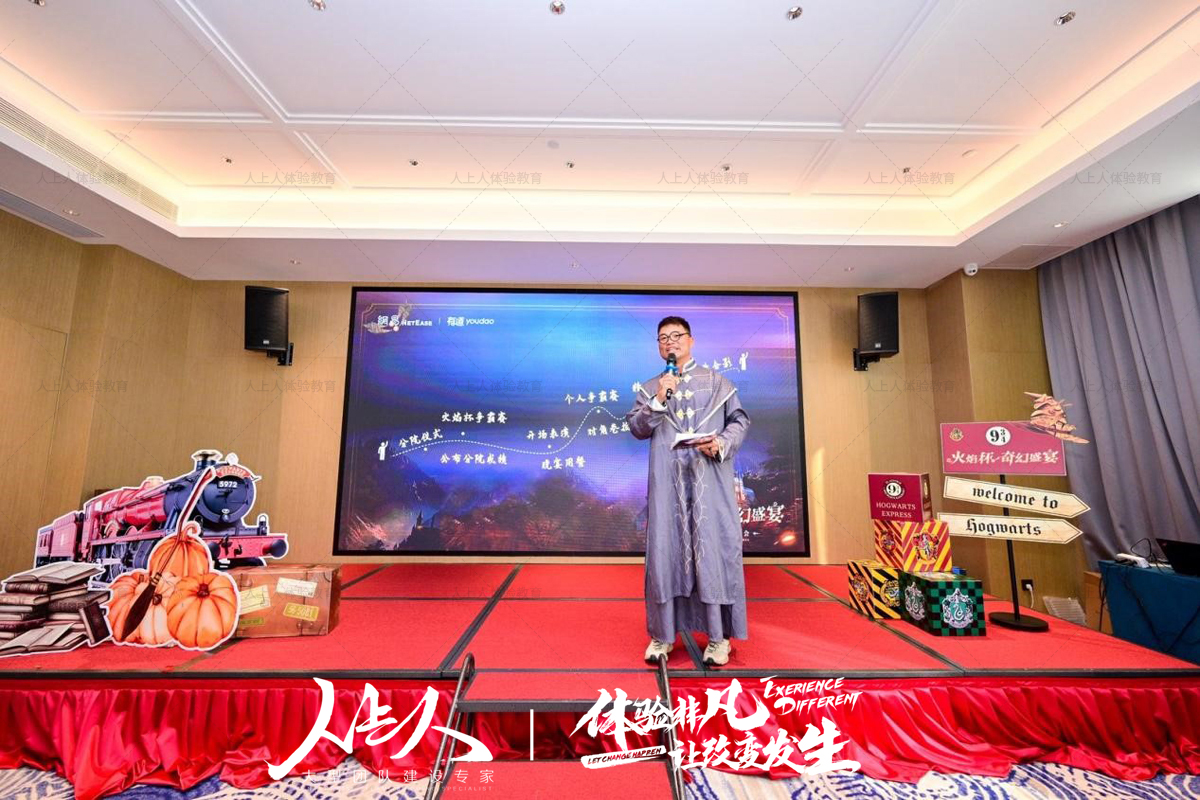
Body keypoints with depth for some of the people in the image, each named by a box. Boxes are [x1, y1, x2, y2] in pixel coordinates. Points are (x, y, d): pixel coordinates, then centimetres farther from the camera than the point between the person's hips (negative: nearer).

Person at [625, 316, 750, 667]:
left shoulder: (717, 381, 13)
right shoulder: (649, 388, 15)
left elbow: (739, 419, 7)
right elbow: (636, 428, 5)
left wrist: (723, 443, -12)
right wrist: (658, 400, -9)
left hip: (710, 479, -1)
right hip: (668, 481, 1)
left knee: (714, 546, 0)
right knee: (666, 548, 3)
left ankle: (720, 635, 14)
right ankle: (663, 633, 15)